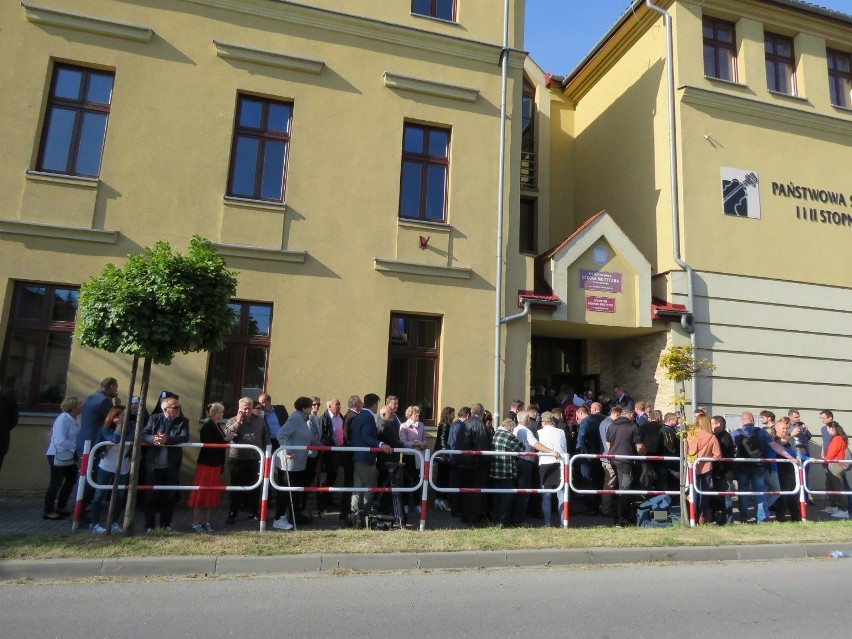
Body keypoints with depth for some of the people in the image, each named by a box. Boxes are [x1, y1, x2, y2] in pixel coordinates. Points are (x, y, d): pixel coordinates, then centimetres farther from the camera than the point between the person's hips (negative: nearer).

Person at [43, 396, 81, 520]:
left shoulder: (76, 419, 4)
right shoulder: (63, 419, -21)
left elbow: (78, 437, 4)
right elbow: (61, 441, -27)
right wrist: (76, 448, -22)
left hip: (69, 456, 9)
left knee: (71, 480, 15)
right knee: (56, 484, -1)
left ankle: (61, 506, 29)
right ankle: (48, 512, 11)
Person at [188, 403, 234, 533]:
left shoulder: (217, 426, 12)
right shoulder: (207, 426, -14)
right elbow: (208, 445, -21)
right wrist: (225, 440, -21)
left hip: (216, 464, 9)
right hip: (206, 464, -9)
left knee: (212, 494, 12)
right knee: (201, 493, -1)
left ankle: (206, 521, 19)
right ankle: (196, 523, 6)